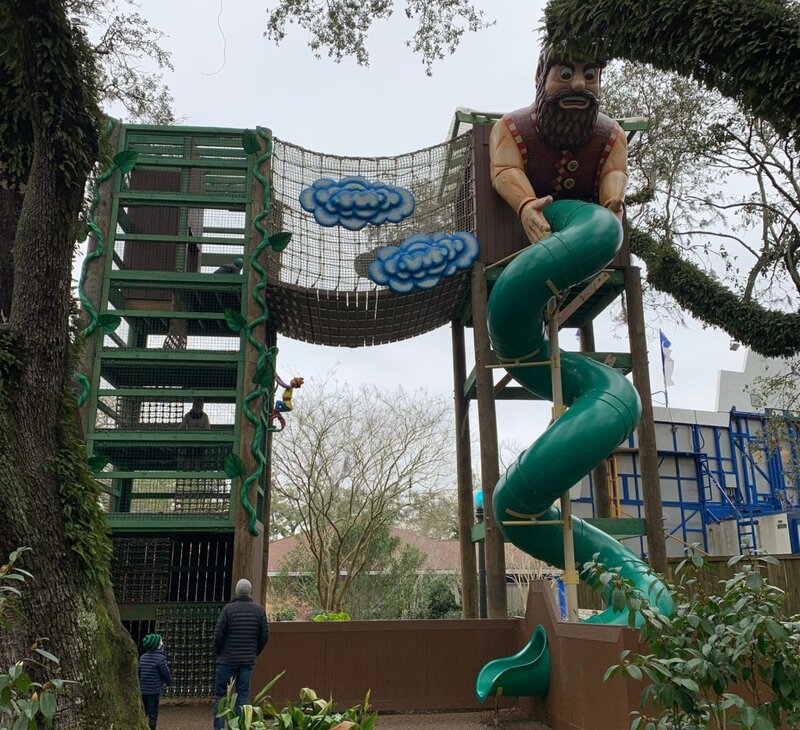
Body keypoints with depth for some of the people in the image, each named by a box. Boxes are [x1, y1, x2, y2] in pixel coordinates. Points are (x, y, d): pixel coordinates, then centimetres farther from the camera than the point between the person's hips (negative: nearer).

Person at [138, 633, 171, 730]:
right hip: (154, 691, -6)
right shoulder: (160, 658, -14)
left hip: (142, 690, 6)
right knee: (152, 716, 1)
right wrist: (168, 681, 12)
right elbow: (167, 675, -10)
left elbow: (138, 673, 12)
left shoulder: (142, 657, 5)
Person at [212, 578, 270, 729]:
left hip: (228, 658, -2)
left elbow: (218, 634, -8)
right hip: (248, 660, 2)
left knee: (220, 693, 7)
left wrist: (218, 653, 8)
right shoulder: (259, 610, 0)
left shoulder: (228, 608, -8)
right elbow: (265, 636, 2)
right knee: (243, 694, 9)